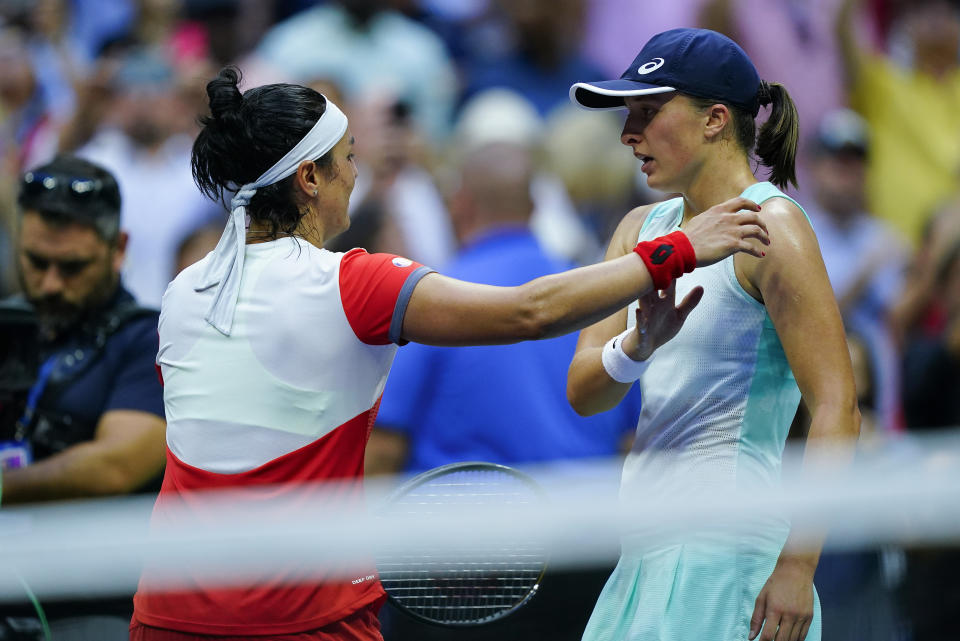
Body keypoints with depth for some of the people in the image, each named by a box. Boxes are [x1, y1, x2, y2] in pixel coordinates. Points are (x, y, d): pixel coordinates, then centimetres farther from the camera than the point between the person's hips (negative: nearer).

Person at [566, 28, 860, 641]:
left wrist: (798, 566, -21)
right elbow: (583, 394, 8)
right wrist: (638, 346, -14)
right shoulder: (642, 228, 15)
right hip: (649, 554, 7)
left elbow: (838, 411, -16)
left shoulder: (769, 227, -9)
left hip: (726, 553, -7)